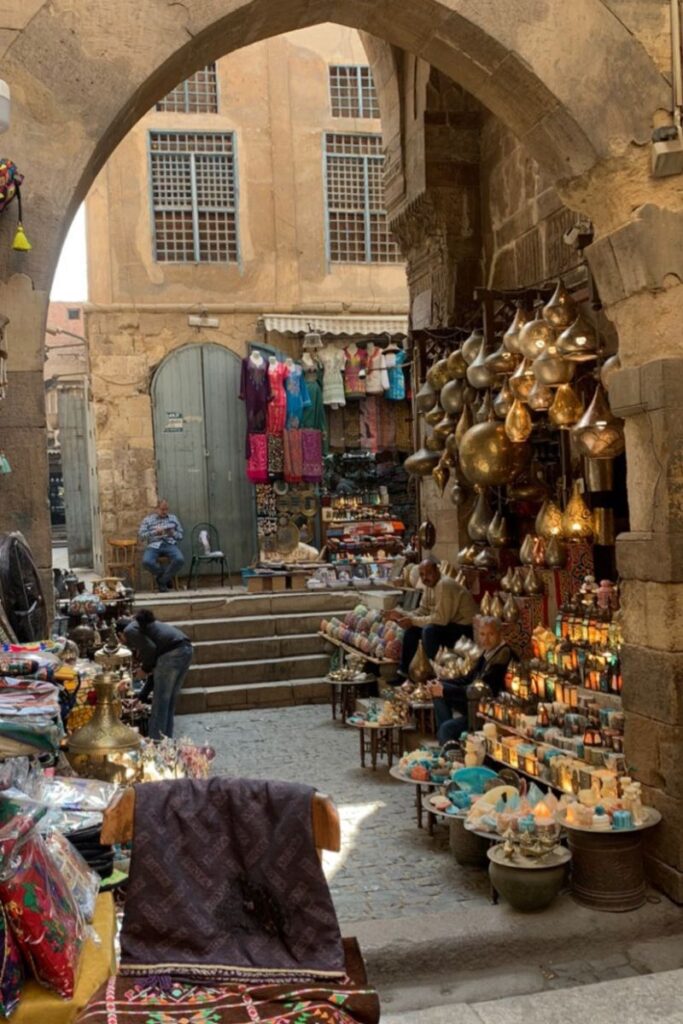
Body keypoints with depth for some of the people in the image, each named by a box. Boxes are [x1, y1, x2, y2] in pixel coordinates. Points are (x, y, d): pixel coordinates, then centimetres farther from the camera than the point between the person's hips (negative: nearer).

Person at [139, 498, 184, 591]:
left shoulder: (174, 518, 20)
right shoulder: (147, 519, 14)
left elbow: (180, 535, 17)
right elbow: (142, 536, 3)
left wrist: (173, 533, -5)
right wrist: (155, 532, -11)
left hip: (170, 544, 1)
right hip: (154, 545, -1)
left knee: (180, 559, -32)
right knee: (146, 561, -33)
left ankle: (162, 580, -10)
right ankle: (166, 577, -5)